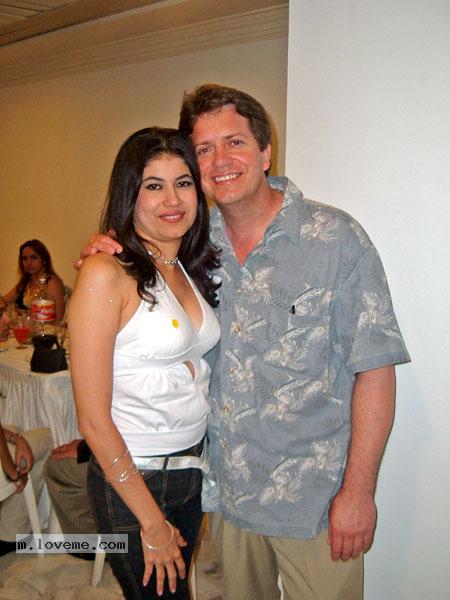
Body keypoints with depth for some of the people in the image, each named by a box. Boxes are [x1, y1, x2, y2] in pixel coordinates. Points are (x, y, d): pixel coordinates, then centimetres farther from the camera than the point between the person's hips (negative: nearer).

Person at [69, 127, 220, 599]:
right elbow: (93, 421, -19)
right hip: (129, 479, -7)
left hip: (192, 467, 7)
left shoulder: (191, 269, 4)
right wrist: (152, 521, -14)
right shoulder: (106, 274, -19)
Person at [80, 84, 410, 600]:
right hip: (228, 486, 4)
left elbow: (375, 369, -12)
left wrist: (358, 489, -14)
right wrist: (107, 250, -4)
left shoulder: (336, 239, -13)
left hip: (314, 499, -4)